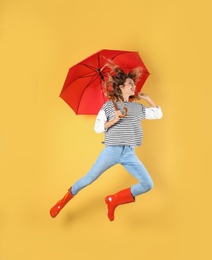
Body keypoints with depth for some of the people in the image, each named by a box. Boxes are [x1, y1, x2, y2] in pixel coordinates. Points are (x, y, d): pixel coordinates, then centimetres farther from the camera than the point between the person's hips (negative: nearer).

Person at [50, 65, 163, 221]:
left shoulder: (138, 107, 12)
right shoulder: (109, 106, 1)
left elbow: (158, 114, 19)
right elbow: (97, 128, -3)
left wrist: (147, 98, 15)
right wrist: (113, 120, -18)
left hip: (129, 153, 4)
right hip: (111, 151, -4)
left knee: (148, 185, -7)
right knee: (88, 179, -2)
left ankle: (113, 201, 7)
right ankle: (63, 202, 22)